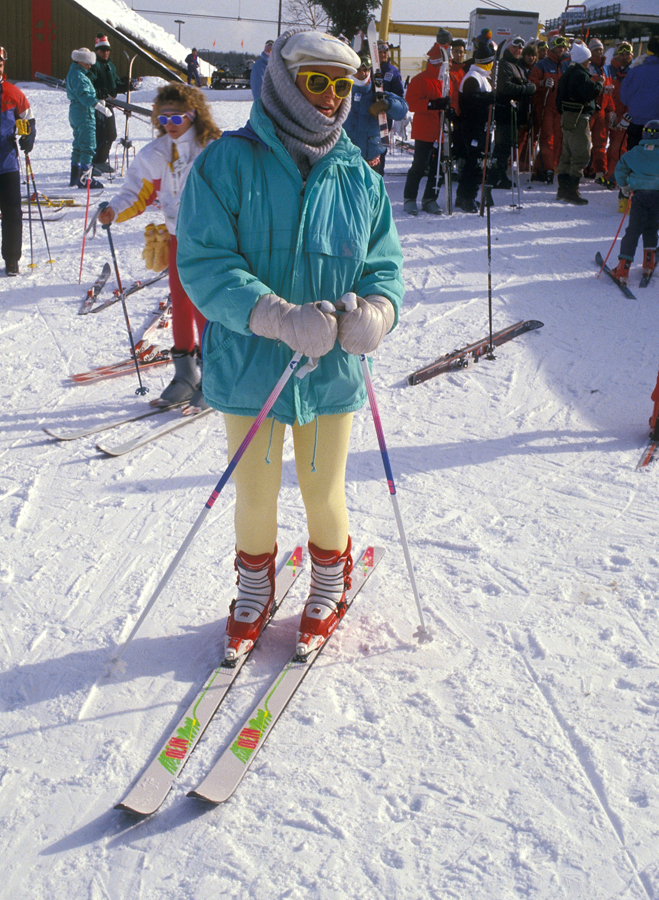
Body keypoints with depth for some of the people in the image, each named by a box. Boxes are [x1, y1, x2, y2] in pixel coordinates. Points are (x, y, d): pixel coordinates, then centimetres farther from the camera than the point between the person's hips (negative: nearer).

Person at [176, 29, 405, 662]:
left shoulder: (359, 180, 1)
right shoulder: (228, 164, -10)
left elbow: (384, 265, 5)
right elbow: (204, 262, -17)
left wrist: (377, 308, -19)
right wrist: (280, 317, -30)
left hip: (331, 372, 2)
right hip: (250, 368, -2)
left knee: (323, 495, 17)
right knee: (255, 496, 15)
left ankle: (329, 588, 45)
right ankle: (254, 593, 43)